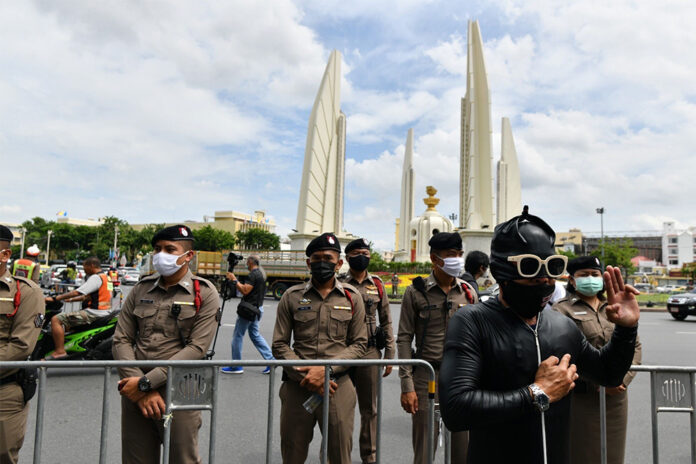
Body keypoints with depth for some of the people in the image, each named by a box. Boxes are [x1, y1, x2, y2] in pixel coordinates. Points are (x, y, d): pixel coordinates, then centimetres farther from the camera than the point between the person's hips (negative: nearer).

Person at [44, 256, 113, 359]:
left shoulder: (96, 277, -12)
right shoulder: (105, 277, 19)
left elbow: (77, 292, -18)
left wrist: (54, 298, -12)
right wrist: (70, 299, 23)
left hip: (94, 313, -11)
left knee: (56, 319, -12)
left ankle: (60, 351, -17)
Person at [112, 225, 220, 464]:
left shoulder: (204, 294, -5)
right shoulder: (140, 289, 8)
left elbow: (196, 349, -12)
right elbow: (121, 340, 4)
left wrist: (146, 382, -15)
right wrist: (139, 386, -9)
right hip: (135, 393, 4)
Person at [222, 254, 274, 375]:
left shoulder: (253, 274, -15)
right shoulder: (261, 274, 15)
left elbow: (245, 290, -23)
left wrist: (234, 280, -14)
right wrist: (235, 281, 15)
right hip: (256, 308, 10)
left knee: (237, 336, 1)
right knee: (255, 335, 16)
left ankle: (236, 366, 9)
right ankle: (271, 360, 11)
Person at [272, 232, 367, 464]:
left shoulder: (352, 297, 3)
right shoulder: (292, 296, 3)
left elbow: (359, 344, 2)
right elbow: (280, 345, 3)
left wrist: (327, 369, -12)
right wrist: (306, 375, -10)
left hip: (338, 385, 0)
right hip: (297, 386, 1)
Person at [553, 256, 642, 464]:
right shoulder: (562, 310, -6)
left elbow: (635, 345, 13)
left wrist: (624, 378, -2)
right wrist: (596, 383, -15)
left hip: (616, 397, 5)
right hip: (580, 398, -5)